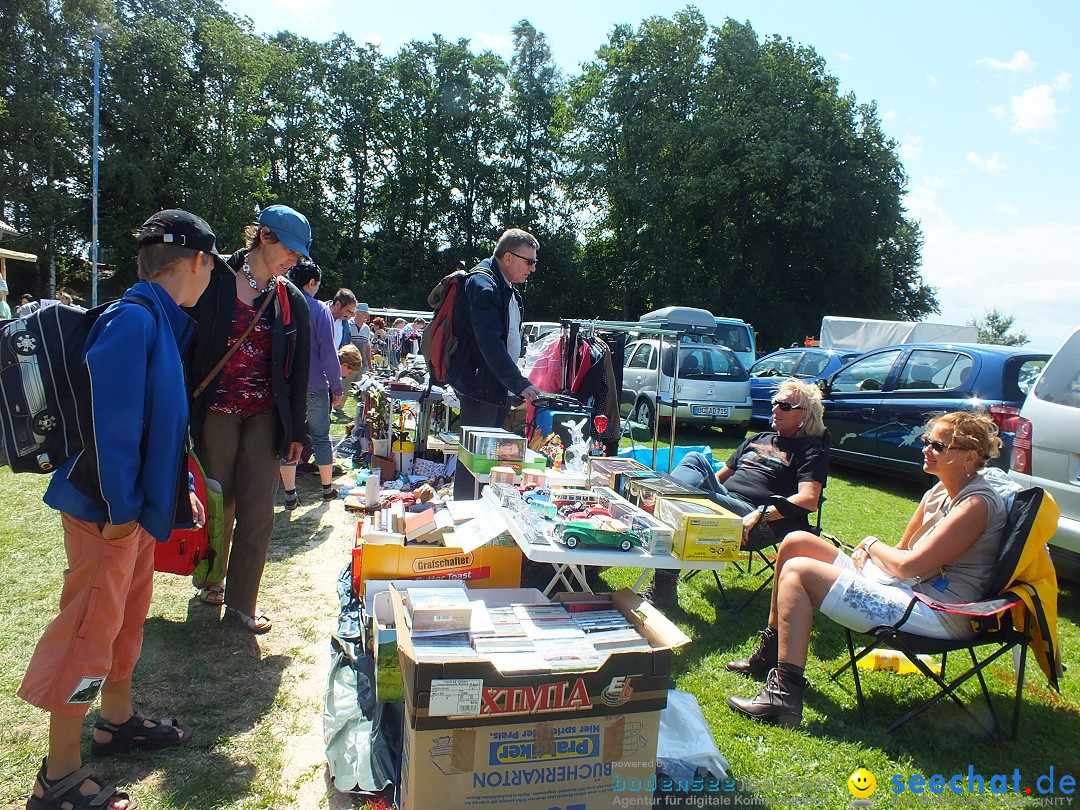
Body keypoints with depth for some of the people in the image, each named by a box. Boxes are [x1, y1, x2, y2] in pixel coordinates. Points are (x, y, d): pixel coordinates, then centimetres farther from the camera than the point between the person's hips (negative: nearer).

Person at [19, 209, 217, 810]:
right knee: (91, 626, 1)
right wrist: (120, 508, -22)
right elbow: (111, 418, -26)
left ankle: (117, 720, 41)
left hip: (141, 503, 10)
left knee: (128, 613, 22)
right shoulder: (133, 319, -21)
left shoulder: (161, 323, 11)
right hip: (107, 509, -10)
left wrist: (183, 487, 19)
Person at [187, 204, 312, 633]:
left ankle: (242, 601, 15)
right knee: (218, 503, 10)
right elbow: (188, 342, -5)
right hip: (217, 412, -2)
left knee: (258, 511, 1)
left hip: (265, 416, 3)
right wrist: (185, 411, -9)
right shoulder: (216, 281, -5)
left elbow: (298, 369, 9)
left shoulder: (292, 300, 6)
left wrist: (296, 428, 6)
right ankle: (209, 578, 35)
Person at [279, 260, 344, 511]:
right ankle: (327, 488, 21)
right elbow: (328, 353, -10)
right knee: (321, 436, 10)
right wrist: (337, 388, -4)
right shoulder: (320, 310, -8)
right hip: (315, 385, -3)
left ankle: (290, 495, 9)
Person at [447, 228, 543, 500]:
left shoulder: (506, 289, 16)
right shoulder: (482, 285, -15)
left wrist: (515, 383, 18)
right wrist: (520, 384, -27)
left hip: (499, 386, 10)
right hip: (479, 384, -10)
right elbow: (489, 342, -25)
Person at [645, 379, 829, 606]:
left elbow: (809, 500, -11)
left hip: (762, 527, -7)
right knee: (696, 459, -18)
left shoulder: (811, 449, 6)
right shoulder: (759, 439, 28)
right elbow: (720, 476, 28)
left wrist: (759, 515, -22)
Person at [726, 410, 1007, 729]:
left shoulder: (977, 504, -17)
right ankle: (771, 652, 14)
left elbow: (908, 565, -21)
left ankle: (784, 695, -20)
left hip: (934, 614, -10)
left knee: (798, 571, -19)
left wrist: (871, 543, -2)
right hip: (909, 588, 10)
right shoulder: (939, 492, 13)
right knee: (796, 542, 5)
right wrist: (865, 551, -3)